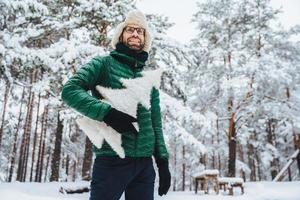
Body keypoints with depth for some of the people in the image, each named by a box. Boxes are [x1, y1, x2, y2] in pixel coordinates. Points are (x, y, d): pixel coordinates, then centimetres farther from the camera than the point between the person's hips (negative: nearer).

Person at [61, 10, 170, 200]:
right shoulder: (104, 64, 3)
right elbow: (69, 90, -10)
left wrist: (162, 160, 10)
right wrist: (106, 112, -21)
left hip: (145, 163, 5)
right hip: (112, 160, -5)